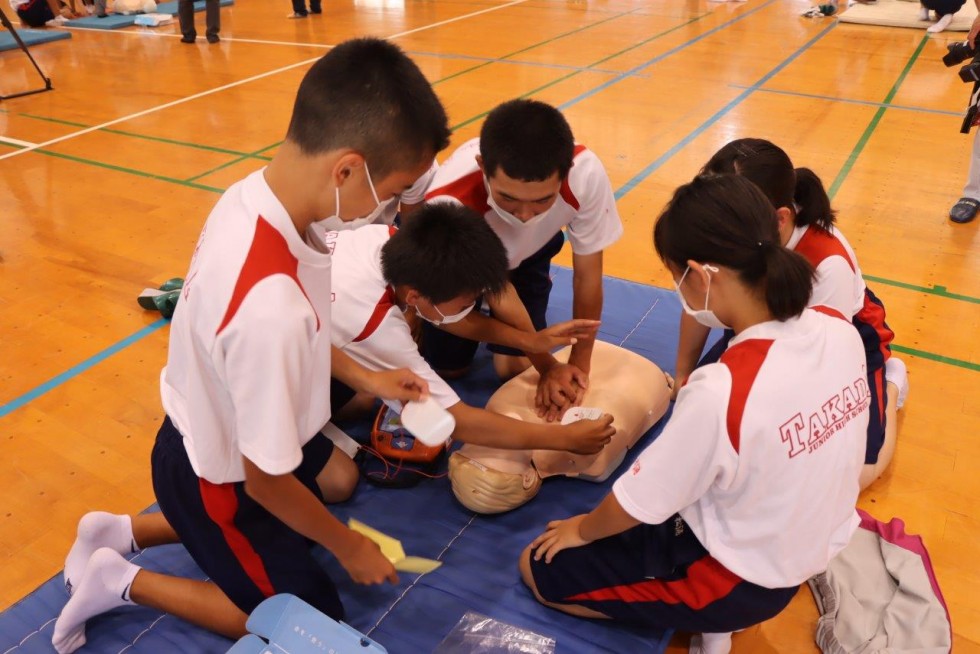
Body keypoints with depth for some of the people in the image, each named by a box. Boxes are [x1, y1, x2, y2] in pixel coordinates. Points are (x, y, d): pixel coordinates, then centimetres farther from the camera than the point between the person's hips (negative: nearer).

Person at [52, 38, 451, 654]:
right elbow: (267, 481, -26)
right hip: (216, 477, -7)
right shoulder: (272, 305, -42)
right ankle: (122, 581, 17)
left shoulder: (253, 193, -17)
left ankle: (125, 531, 27)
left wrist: (365, 376, 5)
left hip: (215, 430, 7)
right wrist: (349, 547, -10)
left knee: (339, 478, 32)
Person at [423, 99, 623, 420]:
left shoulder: (586, 174, -39)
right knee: (447, 367, 2)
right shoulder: (451, 202, -44)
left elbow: (587, 275, -21)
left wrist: (580, 364, -13)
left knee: (513, 366, -3)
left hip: (527, 255, 2)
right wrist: (547, 367, -18)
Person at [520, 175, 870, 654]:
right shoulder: (840, 330, -14)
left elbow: (635, 506, -20)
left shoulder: (720, 391, -36)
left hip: (738, 579, -7)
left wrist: (583, 529, 2)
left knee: (539, 567, 7)